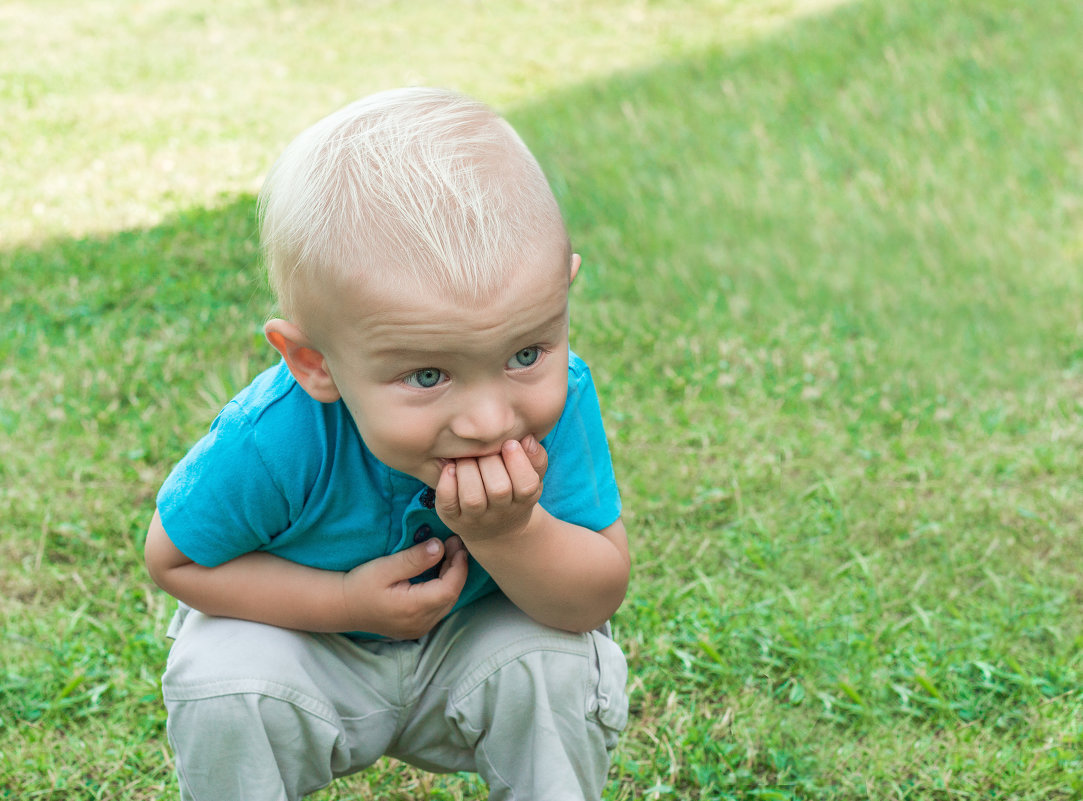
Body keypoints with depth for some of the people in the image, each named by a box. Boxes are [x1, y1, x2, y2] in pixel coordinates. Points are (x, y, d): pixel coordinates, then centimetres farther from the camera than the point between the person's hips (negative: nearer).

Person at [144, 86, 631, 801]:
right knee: (225, 690, -27)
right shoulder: (271, 445, -36)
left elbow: (600, 597, -23)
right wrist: (346, 602, -27)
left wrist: (511, 534, -45)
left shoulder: (559, 399, -30)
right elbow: (174, 559, -16)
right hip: (311, 651, -1)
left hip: (475, 639, 2)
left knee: (559, 663, -25)